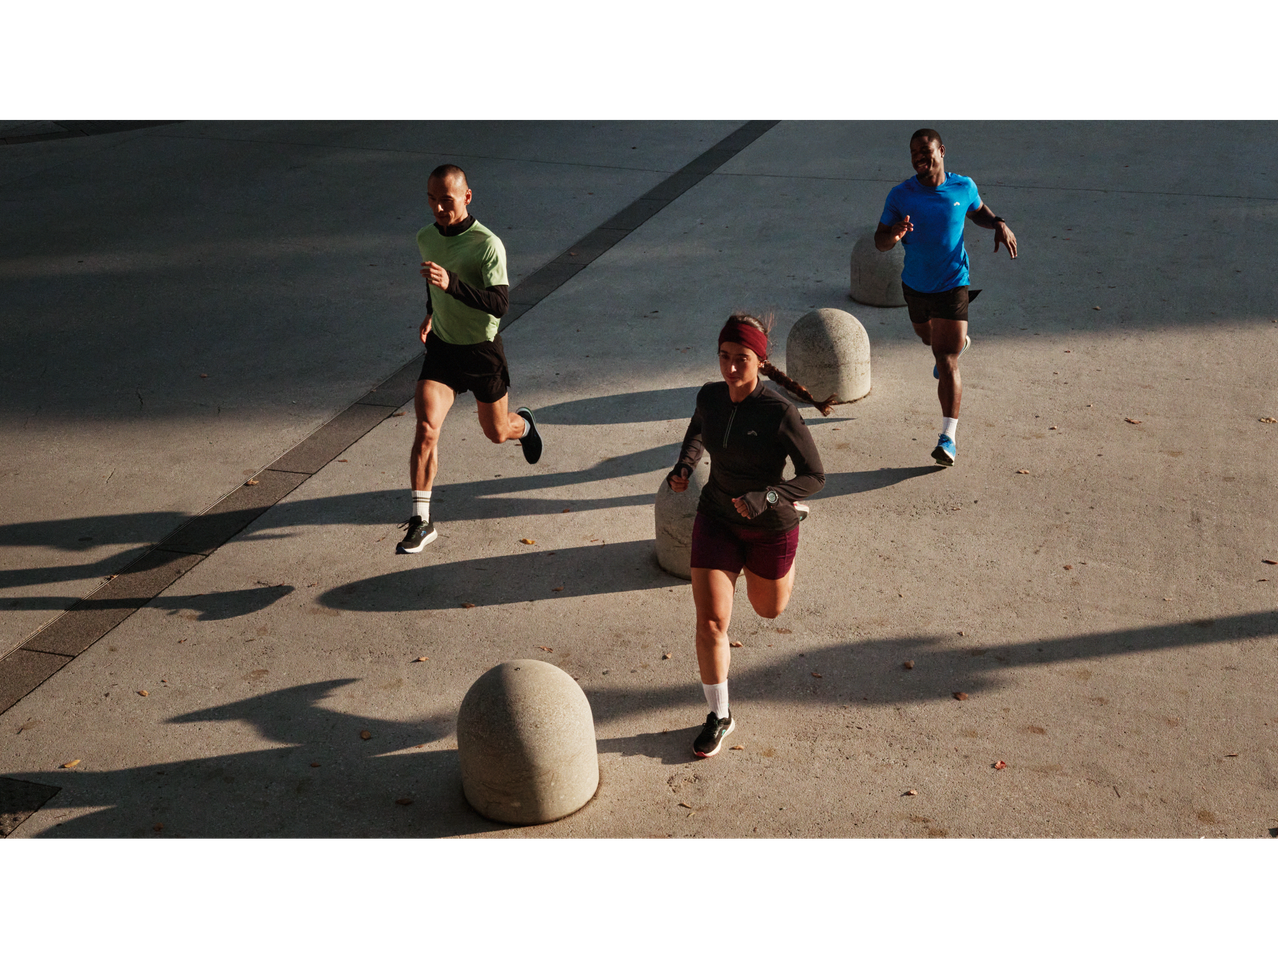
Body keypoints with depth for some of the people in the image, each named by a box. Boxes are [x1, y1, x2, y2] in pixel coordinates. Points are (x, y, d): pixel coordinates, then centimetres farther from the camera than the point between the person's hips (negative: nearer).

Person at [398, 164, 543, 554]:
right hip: (441, 348, 3)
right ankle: (421, 521, -12)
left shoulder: (487, 245, -21)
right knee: (426, 427, -17)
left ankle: (523, 424, 55)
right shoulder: (425, 238, -1)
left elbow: (500, 303, -31)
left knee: (496, 432, 15)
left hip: (482, 351, -3)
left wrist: (451, 284, -42)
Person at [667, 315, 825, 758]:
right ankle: (719, 715, 12)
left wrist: (765, 498, -34)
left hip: (769, 526, -2)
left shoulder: (781, 413, -26)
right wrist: (684, 466, -3)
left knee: (769, 609, 25)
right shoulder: (710, 395, -11)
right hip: (717, 521, 2)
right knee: (711, 620, -8)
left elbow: (815, 476, -19)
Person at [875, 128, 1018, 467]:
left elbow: (978, 211, 15)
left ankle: (948, 438, -13)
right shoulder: (900, 195, -9)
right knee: (930, 339, 30)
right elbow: (880, 241, -9)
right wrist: (894, 235, -33)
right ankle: (959, 342, 69)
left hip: (952, 286, -3)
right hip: (915, 285, 3)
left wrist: (999, 224, -6)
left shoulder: (964, 187, -7)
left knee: (946, 362, -13)